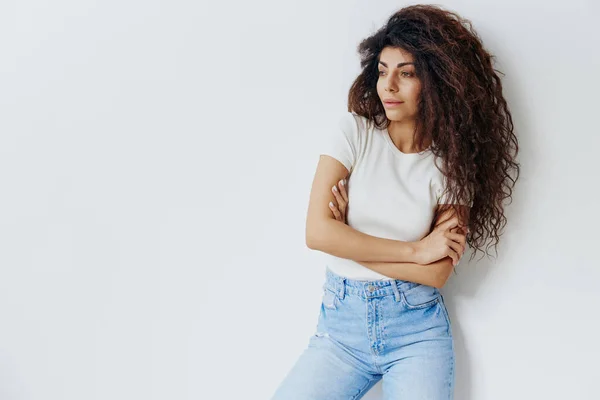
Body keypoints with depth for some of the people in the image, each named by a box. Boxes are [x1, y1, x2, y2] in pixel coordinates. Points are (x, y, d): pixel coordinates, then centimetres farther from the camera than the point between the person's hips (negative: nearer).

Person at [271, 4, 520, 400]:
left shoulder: (452, 163, -2)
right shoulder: (353, 132, -2)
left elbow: (438, 273, -9)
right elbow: (318, 232, -13)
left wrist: (349, 241, -11)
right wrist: (415, 250, -11)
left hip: (418, 328, 0)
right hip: (341, 322, 1)